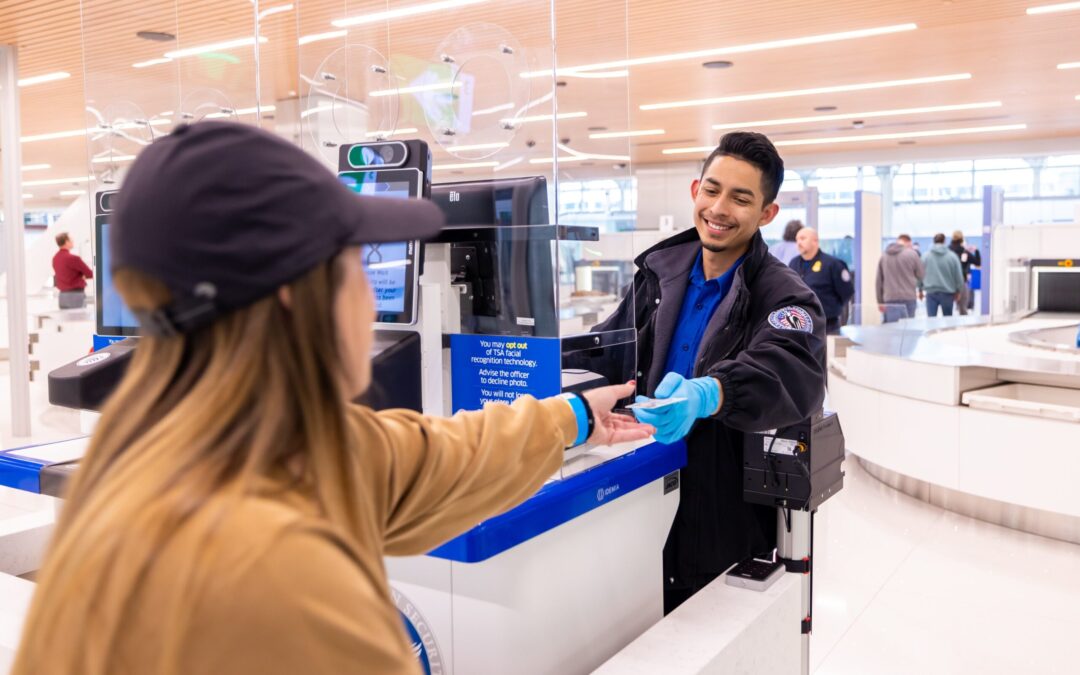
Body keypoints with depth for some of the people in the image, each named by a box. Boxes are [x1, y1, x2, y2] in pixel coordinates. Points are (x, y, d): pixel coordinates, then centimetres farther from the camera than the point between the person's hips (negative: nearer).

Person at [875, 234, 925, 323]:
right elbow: (921, 275, 3)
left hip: (889, 299, 3)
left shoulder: (884, 256, 10)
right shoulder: (912, 254, -2)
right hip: (908, 298, -3)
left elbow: (878, 281, 11)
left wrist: (880, 301, 15)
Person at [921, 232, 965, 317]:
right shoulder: (952, 256, -3)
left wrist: (920, 289, 15)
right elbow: (958, 275, 1)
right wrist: (958, 291, 12)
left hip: (931, 292, 0)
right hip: (947, 292, 0)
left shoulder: (926, 256, -2)